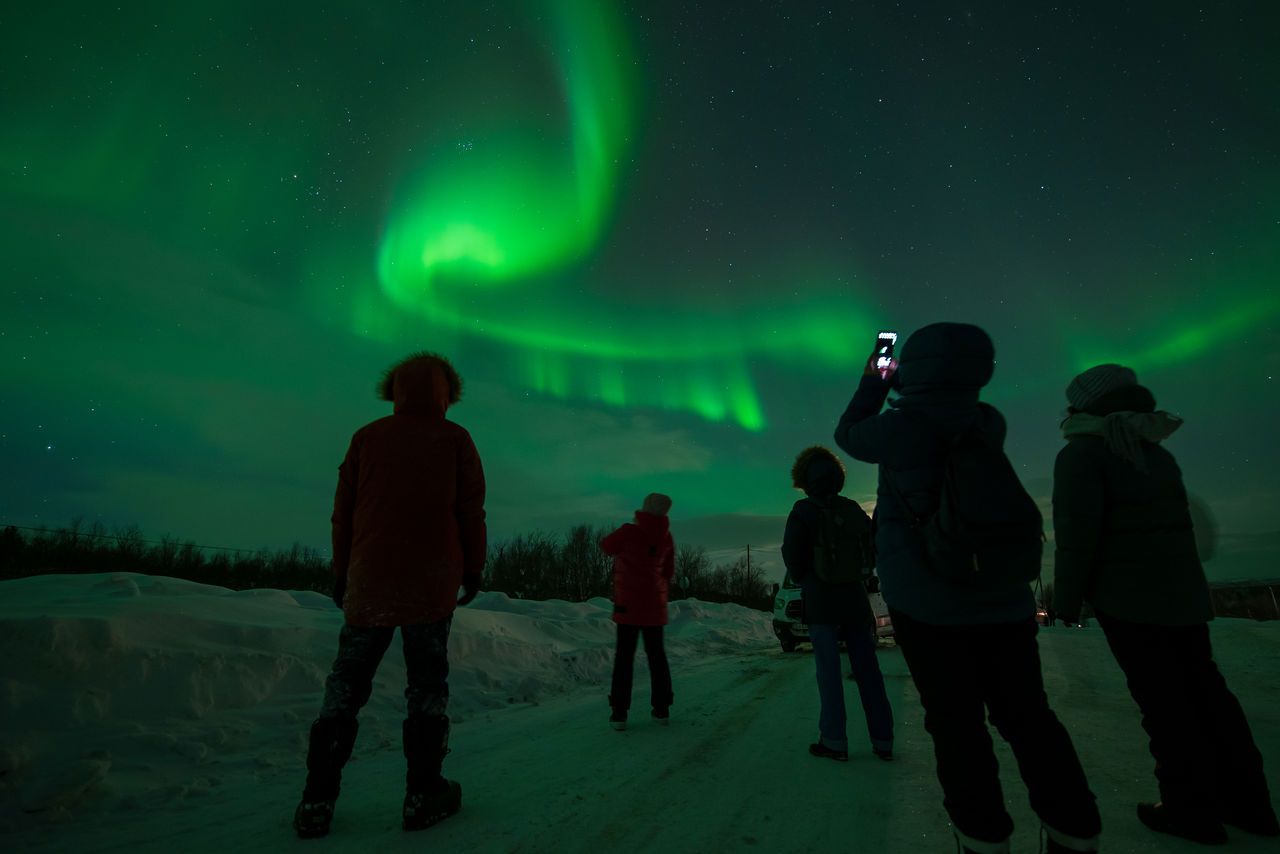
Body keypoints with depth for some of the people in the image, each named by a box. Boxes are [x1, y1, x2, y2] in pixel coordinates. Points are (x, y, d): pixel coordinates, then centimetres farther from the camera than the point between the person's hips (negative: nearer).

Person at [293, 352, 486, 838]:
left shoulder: (367, 437, 5)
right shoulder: (455, 439, 0)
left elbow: (343, 511, 6)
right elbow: (471, 511, -2)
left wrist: (341, 573, 14)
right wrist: (473, 570, 7)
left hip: (370, 579, 2)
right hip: (432, 580, -2)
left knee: (346, 685, 11)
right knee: (427, 685, 7)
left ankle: (317, 800, 12)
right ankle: (424, 793, 10)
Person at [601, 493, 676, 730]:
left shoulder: (629, 531, -16)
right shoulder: (666, 537, -2)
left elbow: (607, 547, 3)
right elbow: (668, 572, 8)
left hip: (628, 603, -3)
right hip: (655, 604, 4)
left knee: (625, 654, 4)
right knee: (656, 653, 14)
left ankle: (619, 712, 3)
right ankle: (662, 708, 19)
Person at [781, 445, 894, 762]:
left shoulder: (803, 510, -9)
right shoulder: (853, 509, 6)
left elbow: (792, 553, -13)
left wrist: (803, 579, 4)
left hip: (820, 602, -4)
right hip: (855, 599, 5)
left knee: (829, 672, 1)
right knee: (867, 669, 9)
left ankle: (835, 741, 5)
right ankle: (883, 740, 14)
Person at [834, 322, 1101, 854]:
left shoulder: (897, 428, -15)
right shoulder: (989, 424, -1)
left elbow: (847, 435, 6)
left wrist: (874, 382, 16)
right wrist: (896, 383, 23)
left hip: (927, 601, -4)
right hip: (1002, 597, 5)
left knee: (957, 722, 6)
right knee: (1025, 715, 14)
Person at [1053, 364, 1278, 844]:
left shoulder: (1082, 454, -13)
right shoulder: (1154, 451, 12)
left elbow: (1077, 531, -19)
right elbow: (1182, 522, 19)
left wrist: (1067, 598, -10)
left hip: (1127, 597, -8)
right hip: (1183, 590, 8)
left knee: (1163, 700, 2)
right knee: (1203, 690, 16)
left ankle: (1193, 808, 13)